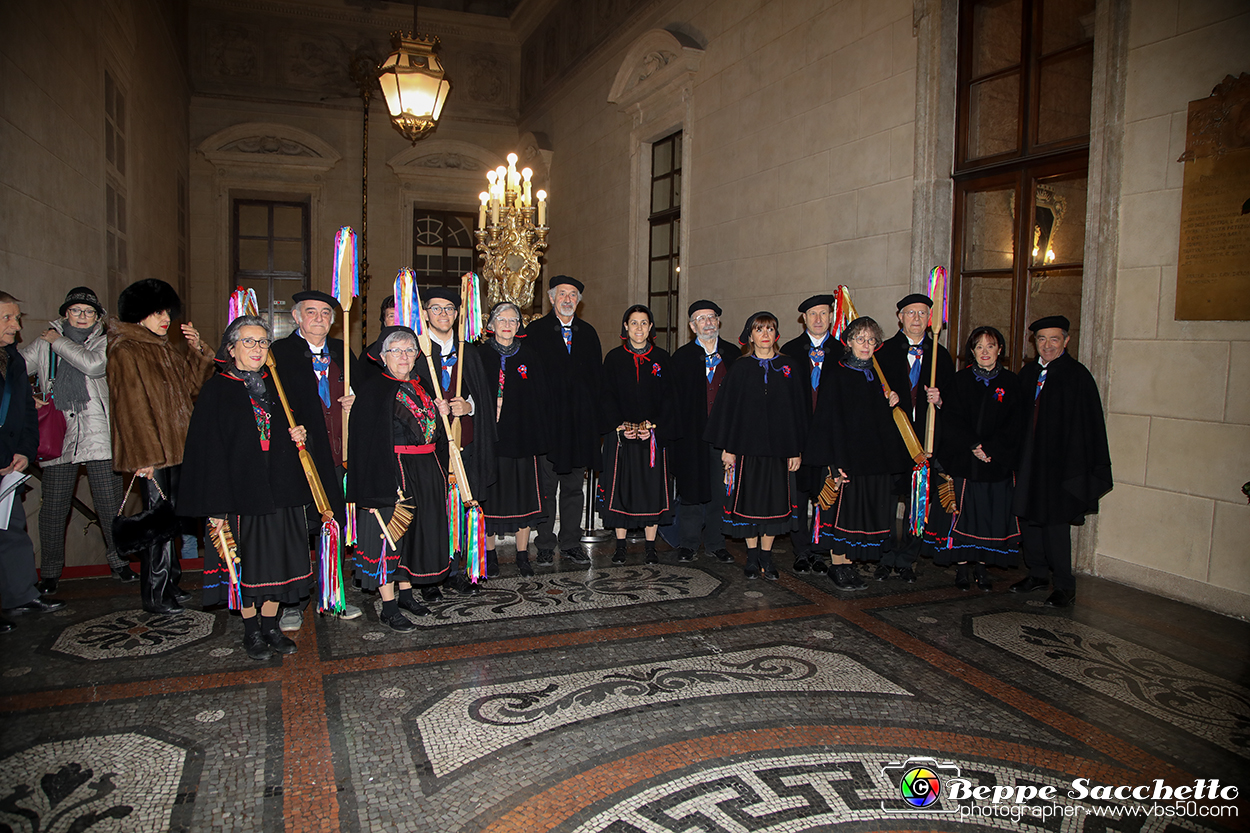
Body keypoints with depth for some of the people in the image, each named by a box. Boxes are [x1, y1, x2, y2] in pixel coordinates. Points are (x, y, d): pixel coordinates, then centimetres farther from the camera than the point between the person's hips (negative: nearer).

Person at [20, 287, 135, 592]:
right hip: (57, 436, 1)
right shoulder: (43, 344, 15)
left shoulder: (104, 342, 10)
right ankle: (50, 572, 14)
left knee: (110, 504, -1)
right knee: (53, 507, 2)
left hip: (99, 437, -1)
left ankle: (119, 561, 14)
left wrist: (59, 341, -2)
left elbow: (93, 364, -11)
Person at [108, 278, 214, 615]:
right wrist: (144, 456, -17)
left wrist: (197, 349, 3)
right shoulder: (125, 352, -9)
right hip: (152, 452, -8)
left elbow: (191, 384, 19)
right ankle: (154, 595, 4)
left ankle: (170, 584, 23)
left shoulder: (167, 350, 15)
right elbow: (131, 406, -14)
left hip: (176, 448, 8)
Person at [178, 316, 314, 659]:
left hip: (280, 491, 4)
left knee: (276, 561, 9)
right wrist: (216, 508, -14)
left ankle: (271, 628, 24)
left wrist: (300, 435, -3)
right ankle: (251, 631, 22)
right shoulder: (215, 391, -4)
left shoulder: (276, 386, 10)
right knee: (246, 564, 6)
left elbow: (290, 430, 23)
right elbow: (208, 453, -8)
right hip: (240, 492, -4)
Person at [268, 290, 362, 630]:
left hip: (337, 457, 4)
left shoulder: (341, 351, 14)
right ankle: (295, 600, 15)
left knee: (334, 525, 11)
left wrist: (355, 399, 3)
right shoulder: (279, 352, -1)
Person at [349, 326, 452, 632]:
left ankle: (405, 592, 29)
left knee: (416, 532, 14)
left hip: (426, 473, 7)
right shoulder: (373, 389, -9)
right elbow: (366, 440, -15)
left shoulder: (422, 385, 13)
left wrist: (443, 411, 3)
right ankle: (389, 606, 7)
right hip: (391, 472, -7)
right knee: (389, 534, -2)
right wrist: (376, 487, -22)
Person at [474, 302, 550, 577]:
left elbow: (541, 397, 7)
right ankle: (490, 555, 17)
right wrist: (490, 409, -14)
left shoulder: (529, 355, 9)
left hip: (523, 437, 2)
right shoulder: (480, 354, 4)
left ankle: (523, 556, 15)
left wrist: (539, 434, -3)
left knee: (524, 496, 4)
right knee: (490, 495, 3)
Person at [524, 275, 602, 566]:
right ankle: (545, 545, 13)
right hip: (547, 419, -3)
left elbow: (597, 377, 13)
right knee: (546, 486, 3)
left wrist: (595, 416, 5)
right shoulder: (535, 330, 2)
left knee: (574, 486, 10)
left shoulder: (588, 333, 13)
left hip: (580, 421, 3)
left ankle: (571, 543, 19)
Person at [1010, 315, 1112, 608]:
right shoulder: (1028, 373, 9)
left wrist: (1075, 469, -14)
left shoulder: (1077, 376, -8)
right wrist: (1017, 458, 9)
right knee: (1029, 515, 10)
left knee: (1055, 521, -4)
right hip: (1029, 460, 6)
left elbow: (1087, 427, -10)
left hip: (1059, 461, -6)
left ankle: (1064, 586, 10)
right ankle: (1038, 573, 26)